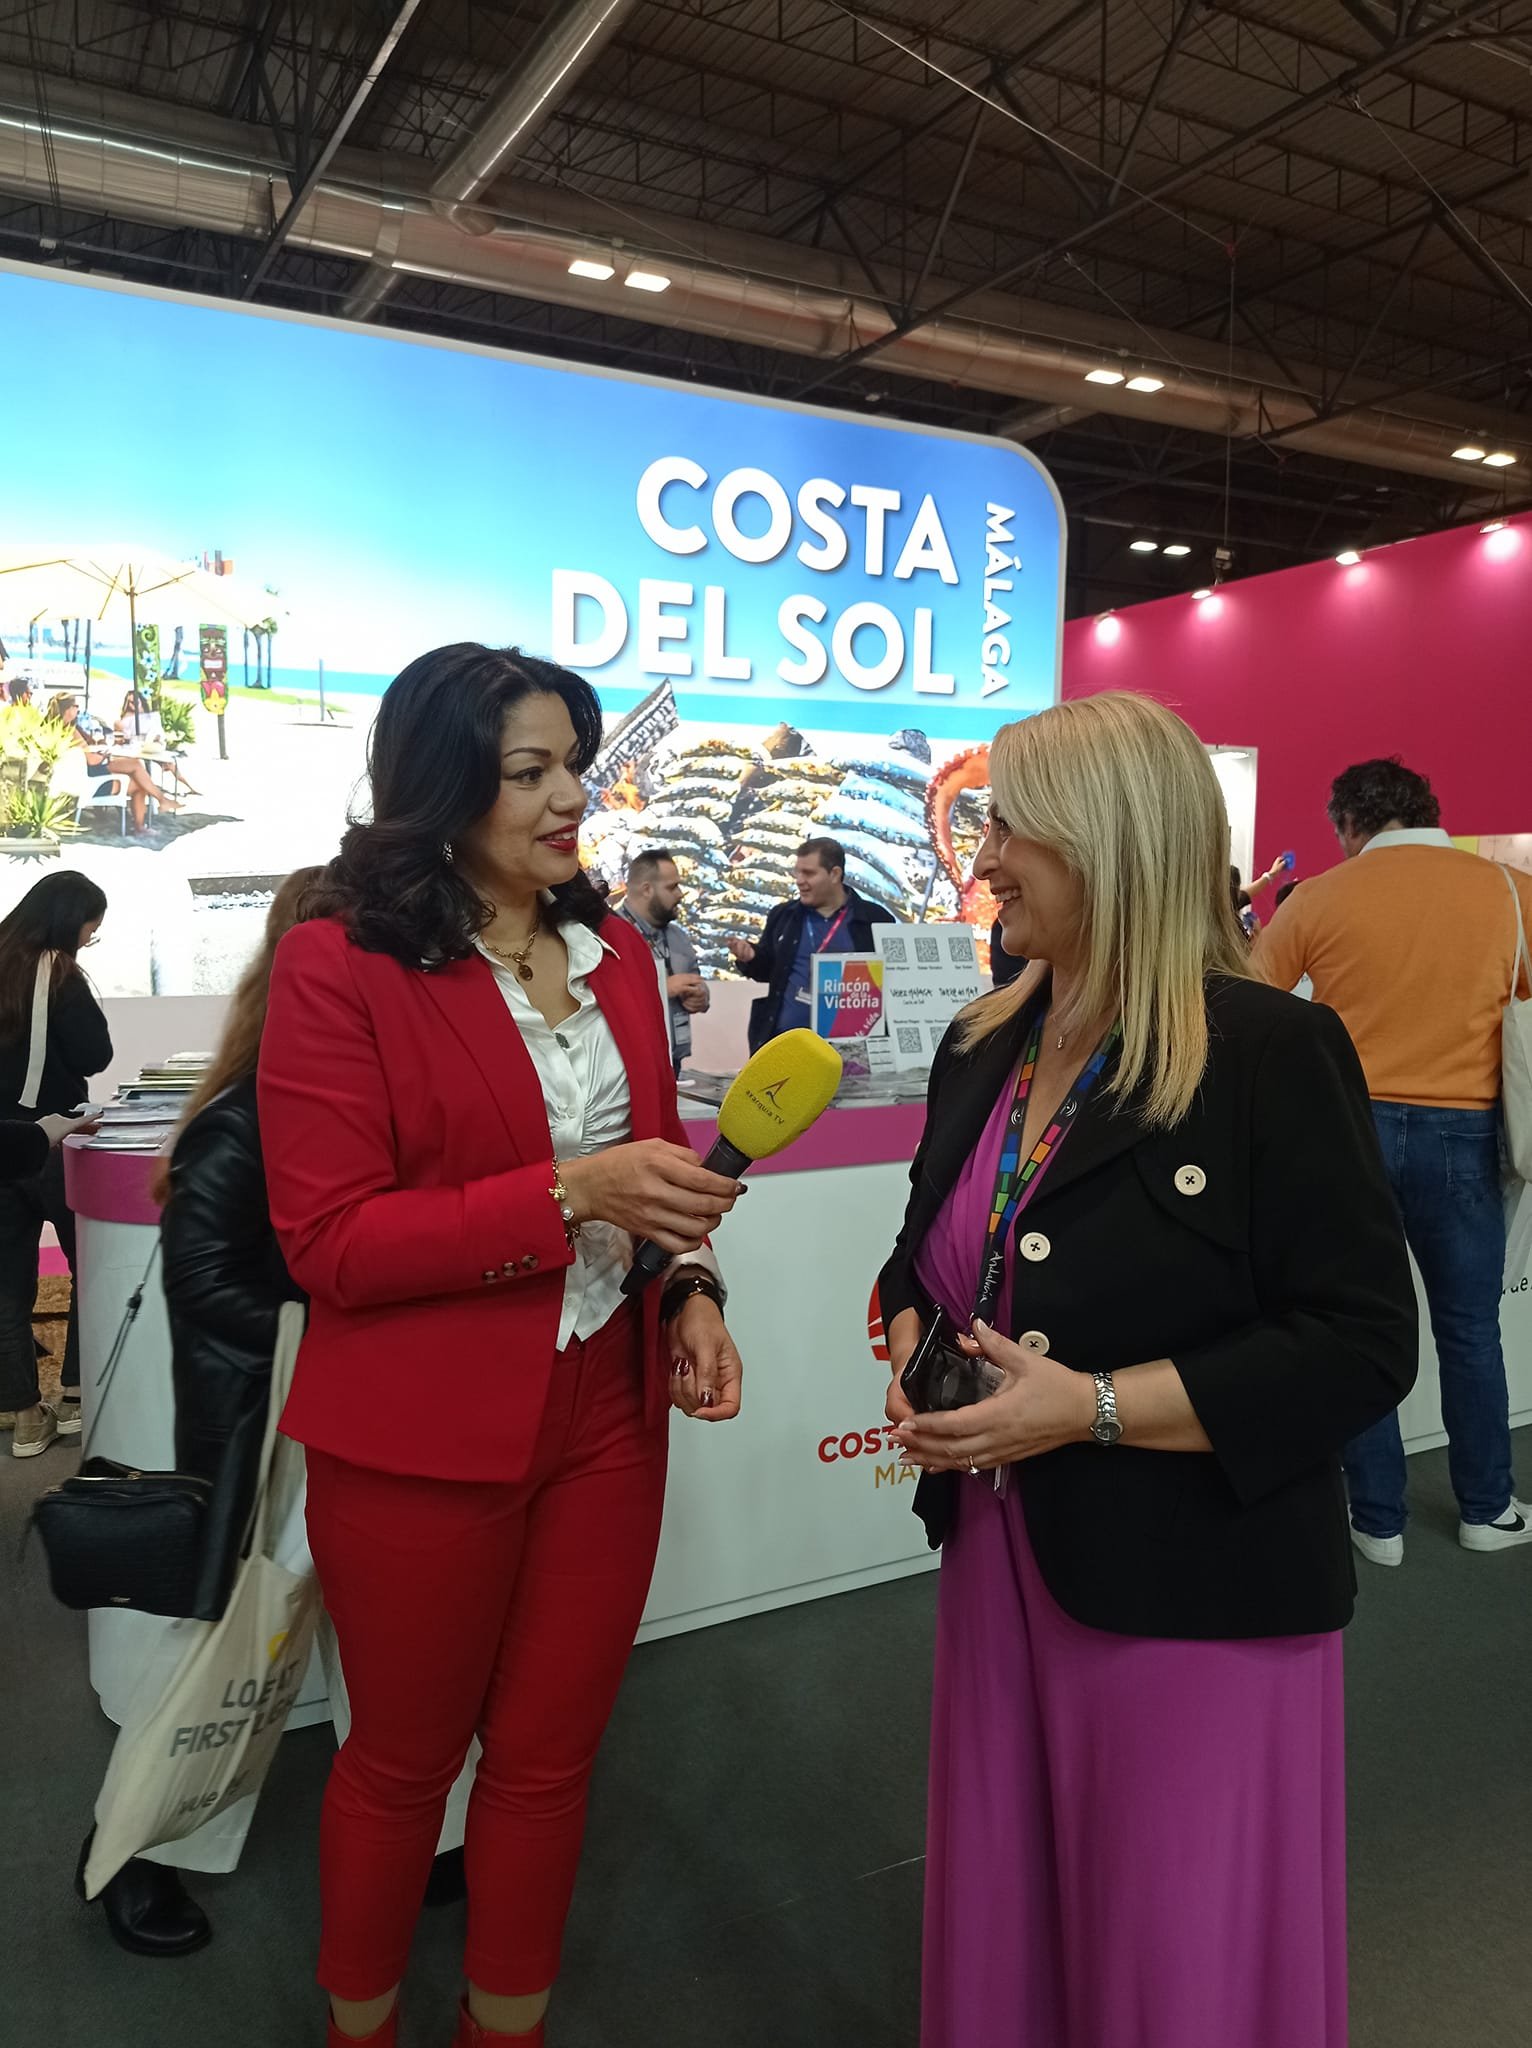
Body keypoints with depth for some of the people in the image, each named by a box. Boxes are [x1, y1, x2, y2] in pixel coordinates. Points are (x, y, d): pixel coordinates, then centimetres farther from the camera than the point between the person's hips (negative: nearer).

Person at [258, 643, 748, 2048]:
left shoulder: (614, 955, 5)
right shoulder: (340, 964, -13)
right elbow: (328, 1239, -16)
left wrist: (689, 1284, -5)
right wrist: (564, 1196, -25)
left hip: (605, 1415, 5)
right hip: (420, 1438, -4)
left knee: (550, 1756, 19)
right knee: (404, 1759, 19)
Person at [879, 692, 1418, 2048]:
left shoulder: (1273, 1054, -16)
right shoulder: (983, 1050, 6)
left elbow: (1360, 1349, -17)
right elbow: (929, 1252, 19)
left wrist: (1092, 1407, -22)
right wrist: (912, 1352, -2)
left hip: (1196, 1597, -6)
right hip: (1002, 1563, 6)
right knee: (1003, 1931, 20)